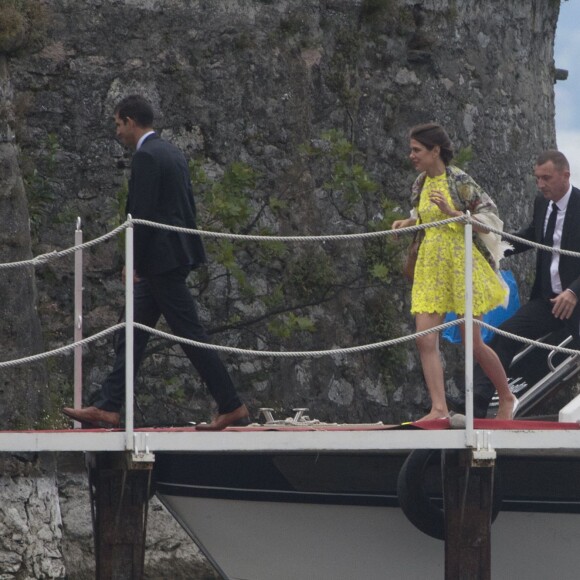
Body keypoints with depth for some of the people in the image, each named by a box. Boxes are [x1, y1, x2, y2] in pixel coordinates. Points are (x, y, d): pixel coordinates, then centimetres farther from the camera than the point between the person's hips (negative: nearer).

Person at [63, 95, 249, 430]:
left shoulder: (146, 157, -15)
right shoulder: (173, 153, 15)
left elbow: (142, 214, -20)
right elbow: (188, 206, 18)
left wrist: (134, 262, -15)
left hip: (161, 260, -10)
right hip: (177, 256, 10)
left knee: (191, 334, -6)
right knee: (134, 333, 11)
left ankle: (233, 408, -4)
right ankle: (109, 408, 12)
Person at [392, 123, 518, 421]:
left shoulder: (459, 181, -11)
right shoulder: (421, 183, 9)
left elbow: (488, 221, -12)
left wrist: (453, 213, -23)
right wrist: (408, 223, 7)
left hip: (460, 263, -7)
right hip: (430, 267, 7)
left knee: (473, 343, -2)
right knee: (425, 339, -7)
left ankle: (507, 398, 18)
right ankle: (439, 408, -6)